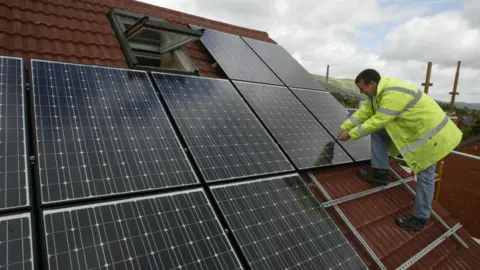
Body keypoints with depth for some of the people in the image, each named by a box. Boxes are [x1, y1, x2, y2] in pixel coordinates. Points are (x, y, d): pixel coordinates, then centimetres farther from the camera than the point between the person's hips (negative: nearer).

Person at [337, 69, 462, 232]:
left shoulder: (393, 94, -32)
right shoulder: (379, 90, -1)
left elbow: (377, 121, -28)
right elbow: (364, 112, 6)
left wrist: (351, 134, -18)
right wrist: (344, 127, 2)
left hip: (430, 131, -9)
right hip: (412, 127, 9)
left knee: (425, 176, -1)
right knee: (378, 132, 3)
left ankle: (419, 219, 13)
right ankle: (381, 172, 8)